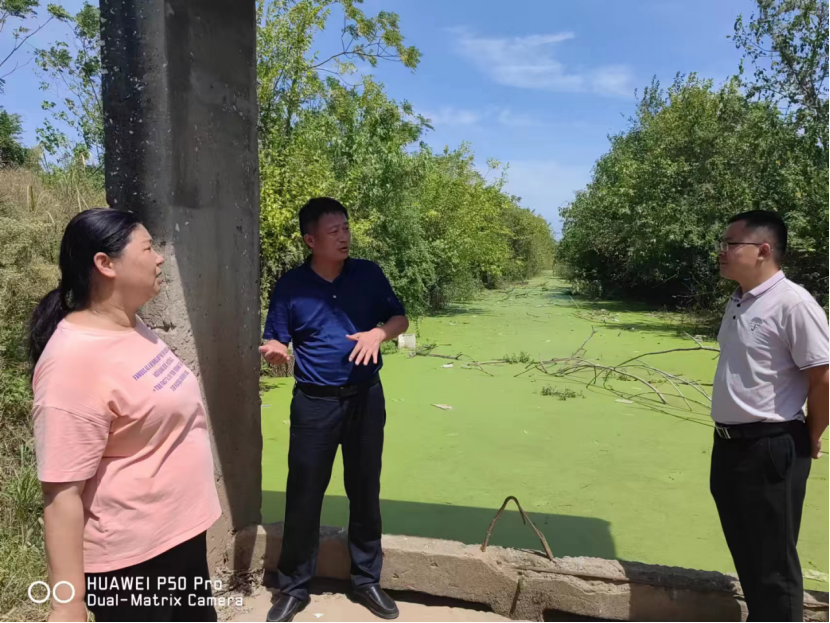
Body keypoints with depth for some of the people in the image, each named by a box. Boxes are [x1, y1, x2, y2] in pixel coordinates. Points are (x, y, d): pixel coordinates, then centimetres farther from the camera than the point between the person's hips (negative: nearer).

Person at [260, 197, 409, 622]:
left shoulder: (368, 274, -2)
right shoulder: (291, 285, -6)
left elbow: (400, 319, 4)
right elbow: (275, 342, -4)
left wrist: (379, 332, -17)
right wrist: (273, 350, -27)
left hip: (366, 397, 2)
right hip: (314, 402, -1)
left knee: (365, 490, 13)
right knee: (303, 495, 6)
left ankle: (366, 580, 31)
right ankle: (293, 588, 27)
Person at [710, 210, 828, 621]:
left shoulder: (793, 303, -18)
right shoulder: (738, 301, 9)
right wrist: (727, 440, 16)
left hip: (771, 449, -8)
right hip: (730, 445, 8)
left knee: (772, 561, 6)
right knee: (746, 554, 21)